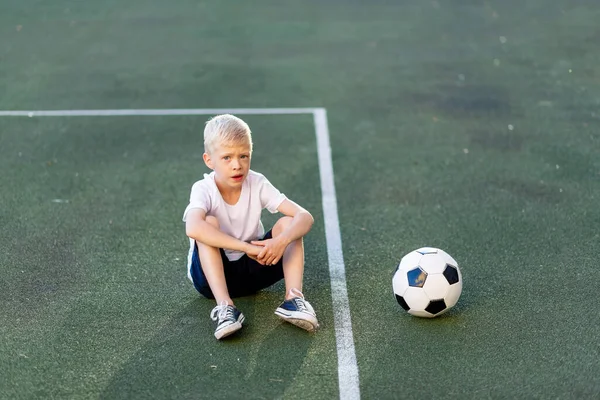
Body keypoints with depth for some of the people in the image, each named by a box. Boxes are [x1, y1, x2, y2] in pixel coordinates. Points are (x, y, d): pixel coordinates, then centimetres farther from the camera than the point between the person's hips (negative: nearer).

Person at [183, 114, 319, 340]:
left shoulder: (257, 184, -12)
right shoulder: (203, 190, -21)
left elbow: (305, 217, -21)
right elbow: (193, 229, -44)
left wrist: (282, 241, -43)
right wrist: (247, 247, -47)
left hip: (253, 267, 3)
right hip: (213, 274, -3)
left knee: (289, 223, -17)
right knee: (209, 224, -31)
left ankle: (293, 299, -28)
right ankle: (224, 306, -36)